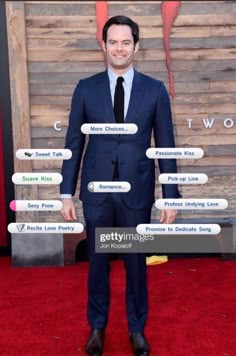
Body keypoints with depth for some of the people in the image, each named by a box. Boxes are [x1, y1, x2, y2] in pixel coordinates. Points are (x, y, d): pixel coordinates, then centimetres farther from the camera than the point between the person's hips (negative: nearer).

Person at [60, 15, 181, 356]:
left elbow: (166, 146, 0)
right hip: (96, 190, 1)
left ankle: (137, 329, 36)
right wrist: (66, 193, -1)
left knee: (136, 261, 14)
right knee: (97, 261, 14)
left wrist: (171, 196, -3)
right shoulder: (85, 88, 1)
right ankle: (97, 326, 37)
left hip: (137, 191, 0)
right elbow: (74, 143, 2)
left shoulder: (155, 90, 0)